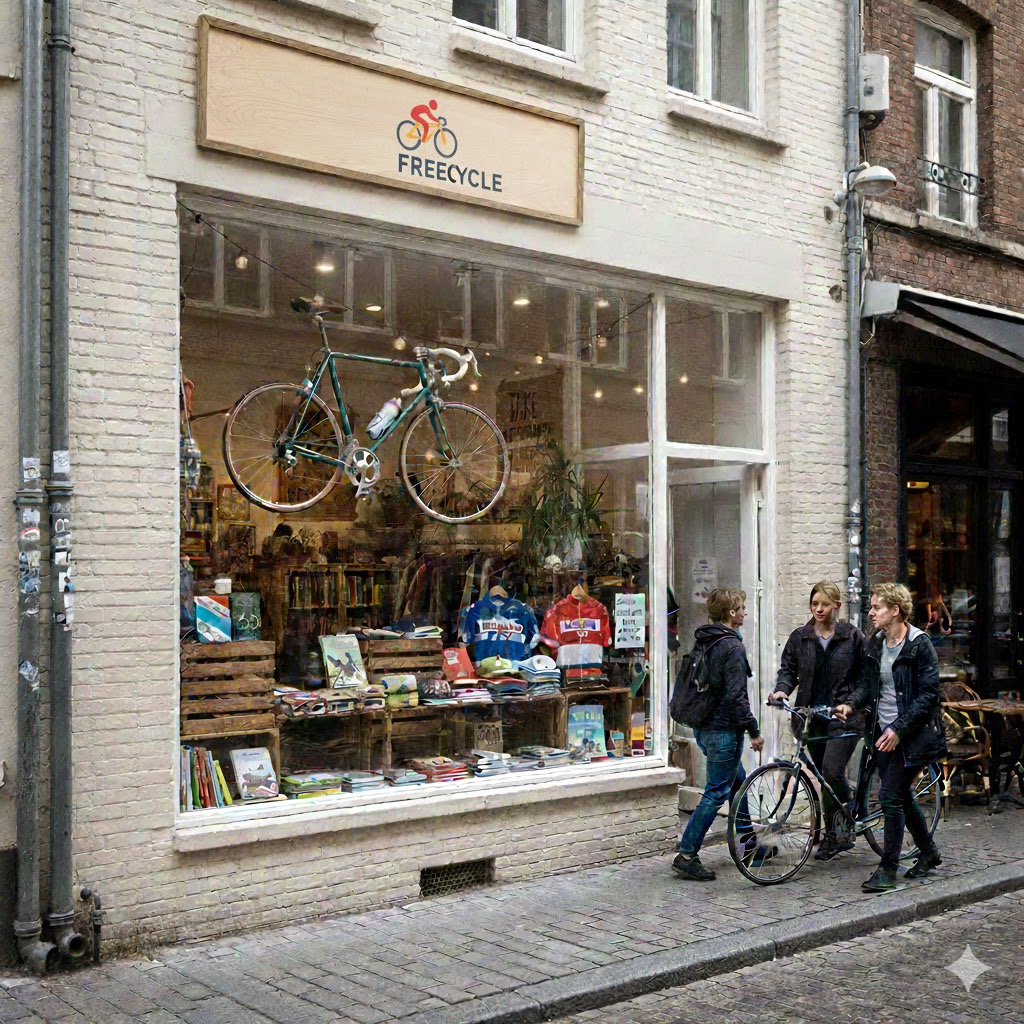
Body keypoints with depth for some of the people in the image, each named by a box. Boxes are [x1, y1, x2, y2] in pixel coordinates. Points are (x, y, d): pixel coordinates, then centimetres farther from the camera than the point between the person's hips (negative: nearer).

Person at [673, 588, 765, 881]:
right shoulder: (732, 646, -18)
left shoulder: (703, 643, 9)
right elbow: (736, 696, -22)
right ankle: (686, 856, -2)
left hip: (703, 728, 10)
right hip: (723, 730, -9)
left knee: (738, 782, 23)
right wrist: (753, 730, -13)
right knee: (716, 794, -3)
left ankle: (748, 845, 34)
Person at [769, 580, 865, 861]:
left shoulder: (852, 636, 1)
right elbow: (789, 669, 8)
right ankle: (839, 835, 21)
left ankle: (833, 834, 1)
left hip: (844, 715, -4)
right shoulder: (799, 637, 8)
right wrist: (782, 690, -13)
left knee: (832, 772, -17)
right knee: (826, 777, 9)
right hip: (813, 717, 4)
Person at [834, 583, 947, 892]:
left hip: (912, 734, -7)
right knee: (902, 796, 16)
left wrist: (899, 729, -19)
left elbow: (928, 694, -14)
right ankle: (929, 852, 37)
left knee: (890, 797, -10)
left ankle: (887, 870, -2)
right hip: (884, 733, 7)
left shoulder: (920, 644, -12)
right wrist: (851, 705, -6)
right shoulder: (874, 645, 8)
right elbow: (867, 684, 15)